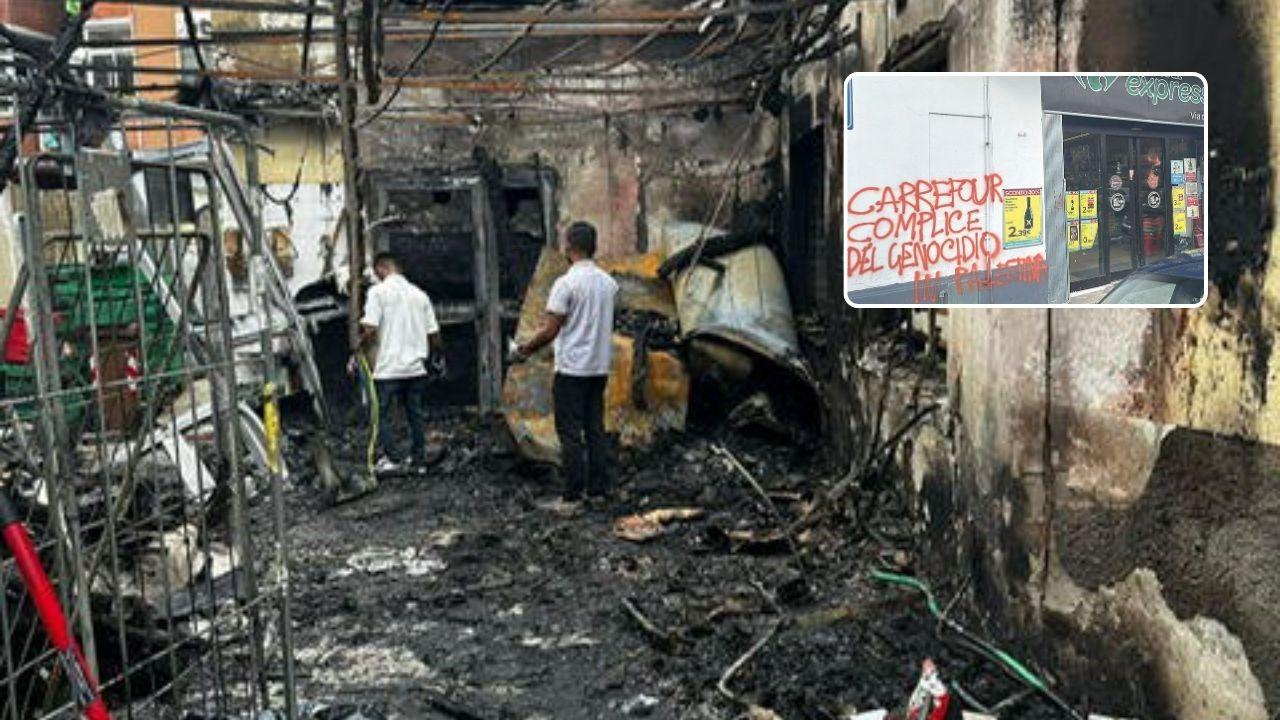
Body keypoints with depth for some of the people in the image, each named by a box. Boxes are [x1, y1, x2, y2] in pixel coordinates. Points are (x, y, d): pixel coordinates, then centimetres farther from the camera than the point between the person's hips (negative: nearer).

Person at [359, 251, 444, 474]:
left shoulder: (378, 291, -7)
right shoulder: (419, 294, 9)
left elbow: (370, 330, -15)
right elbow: (433, 333, 9)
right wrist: (437, 358, 24)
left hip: (389, 367, -5)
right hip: (417, 366, 5)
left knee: (383, 414, 5)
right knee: (415, 414, 13)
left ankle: (389, 459, 0)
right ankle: (419, 457, 17)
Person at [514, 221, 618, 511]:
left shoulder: (566, 283, -15)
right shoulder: (608, 282, 7)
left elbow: (550, 329, -16)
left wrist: (526, 348, 1)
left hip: (572, 368, -7)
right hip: (600, 367, 7)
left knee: (570, 433, -2)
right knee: (595, 429, 12)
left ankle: (573, 496, 0)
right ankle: (598, 489, 16)